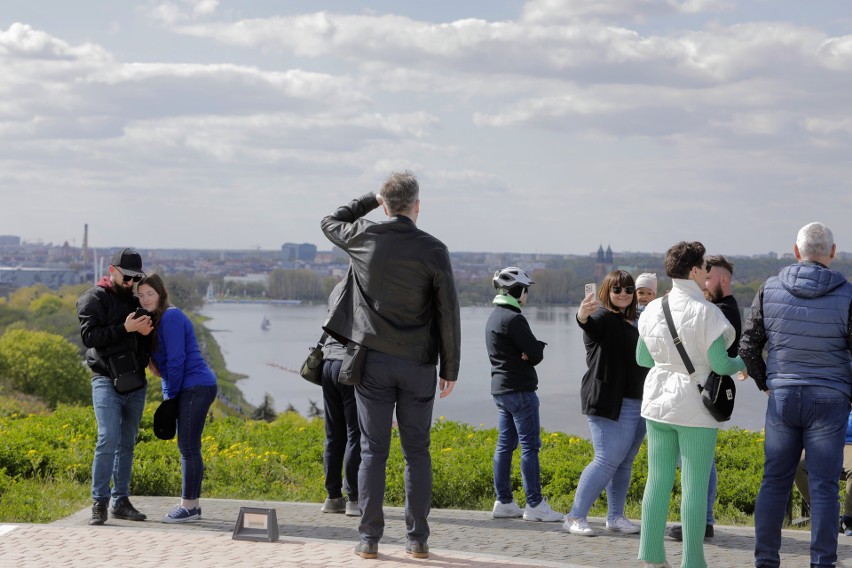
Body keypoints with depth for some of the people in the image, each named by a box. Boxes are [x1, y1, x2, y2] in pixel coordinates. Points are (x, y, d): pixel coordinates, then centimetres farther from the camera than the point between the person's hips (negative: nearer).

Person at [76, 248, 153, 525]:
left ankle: (121, 501, 13)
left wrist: (146, 332, -3)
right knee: (108, 439, -15)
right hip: (107, 380, -6)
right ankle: (100, 503, -12)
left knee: (127, 443, 8)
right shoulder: (93, 299, -2)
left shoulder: (135, 300, 16)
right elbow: (89, 336, -14)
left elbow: (149, 345, 20)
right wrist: (124, 328, -22)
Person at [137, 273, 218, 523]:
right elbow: (160, 362, 20)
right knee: (188, 447, 11)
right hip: (190, 389, 10)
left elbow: (176, 360, -16)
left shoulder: (170, 317, -13)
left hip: (195, 388, -10)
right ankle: (192, 504, 16)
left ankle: (189, 506, -3)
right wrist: (169, 394, 7)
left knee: (188, 447, -7)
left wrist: (170, 395, -10)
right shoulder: (157, 320, 17)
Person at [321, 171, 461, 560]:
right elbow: (448, 315, -5)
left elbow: (330, 223, 21)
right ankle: (417, 539, 9)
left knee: (373, 450, 4)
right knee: (417, 452, 8)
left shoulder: (365, 237, -4)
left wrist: (370, 200, 24)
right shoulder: (433, 251, -7)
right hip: (418, 365, -1)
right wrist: (450, 369, 3)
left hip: (373, 360, 1)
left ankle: (369, 538, 4)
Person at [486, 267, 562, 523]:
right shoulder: (514, 319, -16)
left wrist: (530, 351, -7)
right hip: (519, 390, -10)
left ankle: (503, 502, 13)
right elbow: (536, 353, -16)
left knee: (505, 444, 11)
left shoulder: (494, 317, 15)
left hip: (500, 388, 10)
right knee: (530, 445, -5)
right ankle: (535, 504, -4)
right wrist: (537, 348, 4)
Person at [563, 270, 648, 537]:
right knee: (607, 460, -12)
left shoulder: (634, 323, 18)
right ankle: (575, 517, -5)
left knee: (625, 463, 10)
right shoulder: (602, 317, -7)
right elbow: (590, 324, -33)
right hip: (609, 403, -8)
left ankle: (615, 517, 18)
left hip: (636, 403, 8)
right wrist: (582, 315, -55)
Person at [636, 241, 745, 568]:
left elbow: (642, 357, 11)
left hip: (658, 403, 6)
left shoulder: (653, 309, 3)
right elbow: (720, 364, -16)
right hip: (695, 406, -6)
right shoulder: (705, 312, -16)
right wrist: (742, 363, 5)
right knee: (695, 485, 0)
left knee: (658, 480, 11)